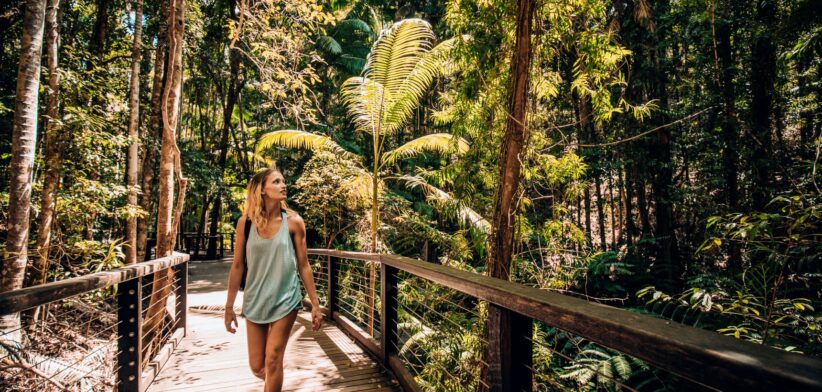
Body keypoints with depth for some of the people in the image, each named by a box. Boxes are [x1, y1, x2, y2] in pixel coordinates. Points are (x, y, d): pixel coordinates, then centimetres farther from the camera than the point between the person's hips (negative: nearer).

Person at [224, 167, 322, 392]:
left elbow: (303, 265, -3)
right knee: (256, 366, 12)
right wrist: (229, 306, 4)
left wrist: (315, 304, -3)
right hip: (254, 301, 2)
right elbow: (237, 266, 1)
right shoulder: (246, 221, -4)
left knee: (273, 361, 0)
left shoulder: (293, 222, -7)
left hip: (285, 299, -2)